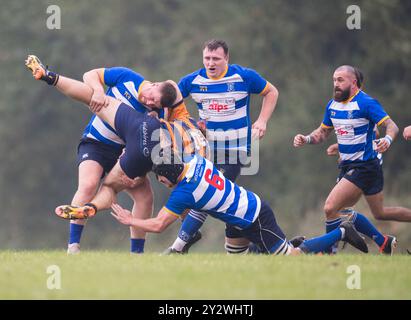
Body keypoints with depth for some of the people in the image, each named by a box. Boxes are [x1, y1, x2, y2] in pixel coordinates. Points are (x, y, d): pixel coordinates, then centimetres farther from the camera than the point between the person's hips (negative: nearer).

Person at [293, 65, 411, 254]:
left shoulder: (366, 103, -17)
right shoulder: (333, 105, 7)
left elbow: (391, 126, -23)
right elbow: (323, 132, 18)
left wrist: (387, 140, -44)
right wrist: (306, 139, -2)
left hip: (364, 166, -8)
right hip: (347, 166, 8)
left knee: (330, 208, -17)